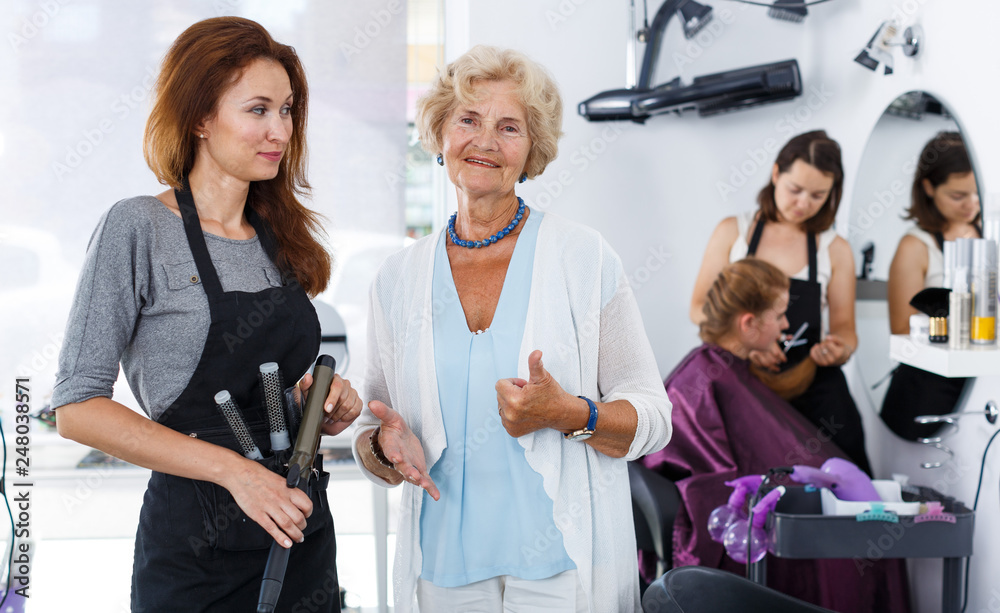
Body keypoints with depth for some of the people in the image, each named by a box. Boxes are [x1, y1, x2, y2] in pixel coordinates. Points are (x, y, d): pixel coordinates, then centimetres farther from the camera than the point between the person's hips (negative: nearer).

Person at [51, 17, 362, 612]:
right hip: (196, 548, -6)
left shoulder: (280, 237, 9)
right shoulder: (138, 228, -10)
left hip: (303, 534, 6)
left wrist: (328, 403, -2)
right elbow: (78, 407, -15)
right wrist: (232, 469, -21)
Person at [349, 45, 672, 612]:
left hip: (566, 566, -2)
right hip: (445, 563, 3)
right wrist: (388, 446, -12)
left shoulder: (586, 259, -3)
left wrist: (569, 415, -21)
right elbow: (374, 446, 10)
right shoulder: (398, 280, 5)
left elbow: (652, 420, -3)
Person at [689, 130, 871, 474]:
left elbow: (843, 326, 10)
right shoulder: (732, 233, 6)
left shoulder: (835, 250, 8)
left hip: (812, 392, 1)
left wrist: (840, 349, -15)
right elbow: (700, 309, 4)